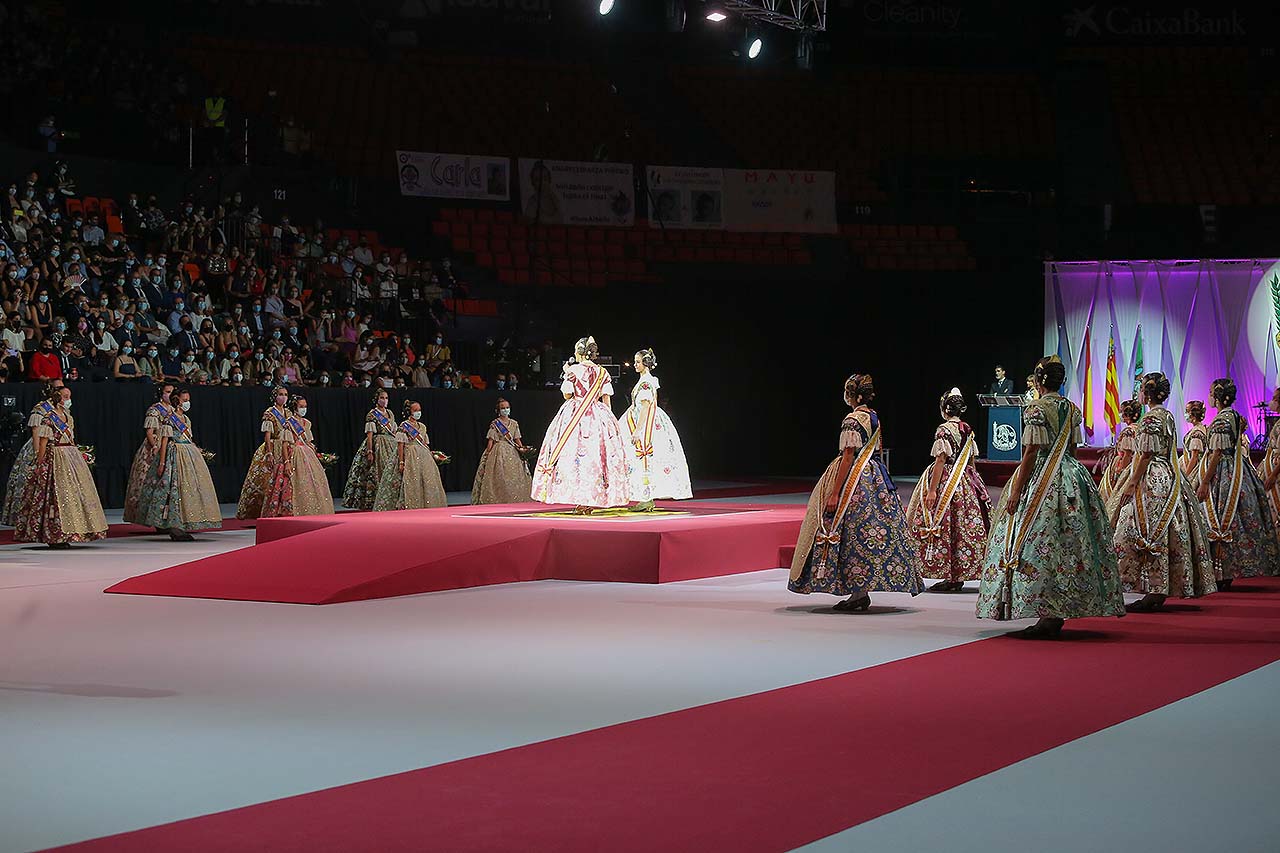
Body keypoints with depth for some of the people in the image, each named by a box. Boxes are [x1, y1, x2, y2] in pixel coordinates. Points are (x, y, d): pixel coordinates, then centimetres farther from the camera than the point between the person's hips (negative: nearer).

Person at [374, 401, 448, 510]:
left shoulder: (422, 427, 15)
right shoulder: (403, 426, -4)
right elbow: (400, 445, -9)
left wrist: (431, 456, 13)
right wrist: (401, 462, -16)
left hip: (423, 457, 6)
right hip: (410, 457, -6)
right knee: (411, 484, -9)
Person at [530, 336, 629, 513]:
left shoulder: (573, 370, -6)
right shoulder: (603, 373, 7)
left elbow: (567, 395, 1)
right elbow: (607, 400, 7)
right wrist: (606, 418, 15)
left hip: (575, 416, -4)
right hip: (598, 416, 4)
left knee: (574, 453, -2)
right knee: (597, 455, 6)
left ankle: (580, 500, -7)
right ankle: (593, 500, 3)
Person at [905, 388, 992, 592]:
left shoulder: (943, 430, -13)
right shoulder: (968, 430, 8)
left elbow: (940, 461, -16)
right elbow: (972, 461, 12)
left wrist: (932, 490, -16)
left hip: (947, 482, -7)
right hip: (968, 483, 7)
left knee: (945, 529, -3)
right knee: (966, 526, 9)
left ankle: (950, 577, -4)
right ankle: (959, 576, 12)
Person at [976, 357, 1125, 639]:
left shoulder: (1036, 410, -12)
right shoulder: (1073, 410, 10)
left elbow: (1031, 453, -14)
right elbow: (1073, 449, 15)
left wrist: (1016, 491, -12)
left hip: (1043, 479, -8)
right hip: (1072, 478, 8)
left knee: (1040, 544, -7)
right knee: (1067, 542, 7)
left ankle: (1047, 617, -12)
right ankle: (1054, 618, 9)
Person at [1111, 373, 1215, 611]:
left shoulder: (1150, 419, -14)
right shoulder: (1168, 416, 14)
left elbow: (1146, 456, -18)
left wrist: (1132, 484, -15)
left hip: (1153, 481, -10)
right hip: (1169, 478, 10)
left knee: (1149, 535, -9)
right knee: (1167, 537, 9)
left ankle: (1154, 592, -11)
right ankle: (1159, 594, 11)